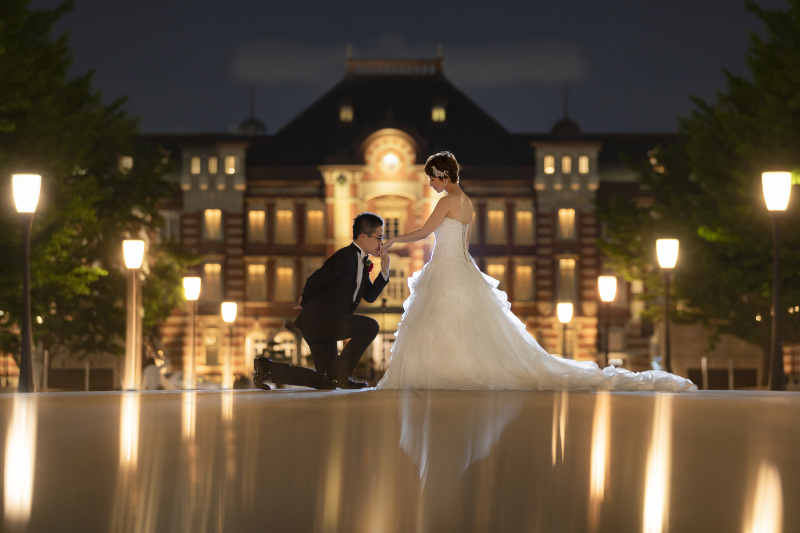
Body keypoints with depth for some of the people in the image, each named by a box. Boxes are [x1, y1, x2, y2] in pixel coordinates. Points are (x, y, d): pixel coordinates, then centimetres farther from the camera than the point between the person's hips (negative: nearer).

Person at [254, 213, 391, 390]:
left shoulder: (363, 262, 13)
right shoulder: (345, 257, -17)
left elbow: (370, 296, 11)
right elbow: (315, 280, -21)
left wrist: (384, 272, -1)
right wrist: (304, 302, -4)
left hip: (328, 325, 10)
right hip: (318, 321, -10)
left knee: (325, 382, 12)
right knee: (370, 326, -22)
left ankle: (268, 368, 18)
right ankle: (339, 374, -13)